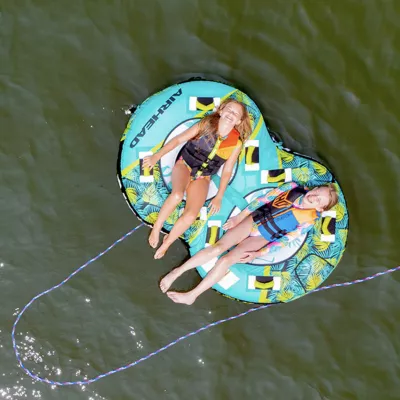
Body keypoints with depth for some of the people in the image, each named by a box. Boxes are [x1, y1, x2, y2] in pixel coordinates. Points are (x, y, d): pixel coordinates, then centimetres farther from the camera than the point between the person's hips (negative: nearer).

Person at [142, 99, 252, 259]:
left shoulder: (236, 143, -6)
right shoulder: (206, 124, -9)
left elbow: (227, 171, 1)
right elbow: (178, 139, -5)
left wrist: (219, 197, 1)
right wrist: (157, 156, -9)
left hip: (202, 178, 1)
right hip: (184, 165, -1)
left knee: (191, 215, -23)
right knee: (177, 195, -35)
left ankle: (166, 243, 0)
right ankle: (156, 228, -13)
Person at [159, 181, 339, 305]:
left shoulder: (309, 219, -10)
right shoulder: (293, 188, -3)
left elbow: (284, 240, -10)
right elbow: (264, 199, 3)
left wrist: (259, 254, -12)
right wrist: (240, 216, 3)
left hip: (262, 238, -3)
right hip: (253, 220, 3)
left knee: (227, 260, -19)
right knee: (218, 247, -12)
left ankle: (192, 295, -13)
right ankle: (178, 271, -3)